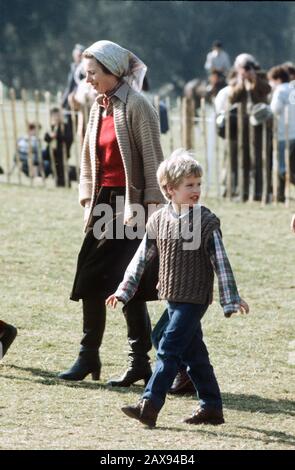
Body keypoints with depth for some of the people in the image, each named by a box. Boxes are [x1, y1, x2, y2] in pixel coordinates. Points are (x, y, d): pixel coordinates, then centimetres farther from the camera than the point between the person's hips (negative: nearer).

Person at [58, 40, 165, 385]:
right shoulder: (98, 107, 13)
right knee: (90, 282, 7)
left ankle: (140, 362, 2)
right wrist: (88, 199, 10)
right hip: (102, 202, 8)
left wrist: (149, 205, -17)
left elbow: (152, 159, -13)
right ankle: (88, 357, 16)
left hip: (130, 204, -8)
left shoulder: (136, 106, -11)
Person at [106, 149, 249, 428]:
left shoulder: (207, 222, -9)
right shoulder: (159, 220, 4)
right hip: (173, 298, 5)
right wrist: (124, 290, 12)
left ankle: (149, 406, -13)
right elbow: (142, 257, 12)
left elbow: (220, 261, -8)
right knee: (193, 354, 12)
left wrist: (231, 299, -9)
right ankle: (212, 408, 21)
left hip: (194, 299, -5)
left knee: (169, 350, -11)